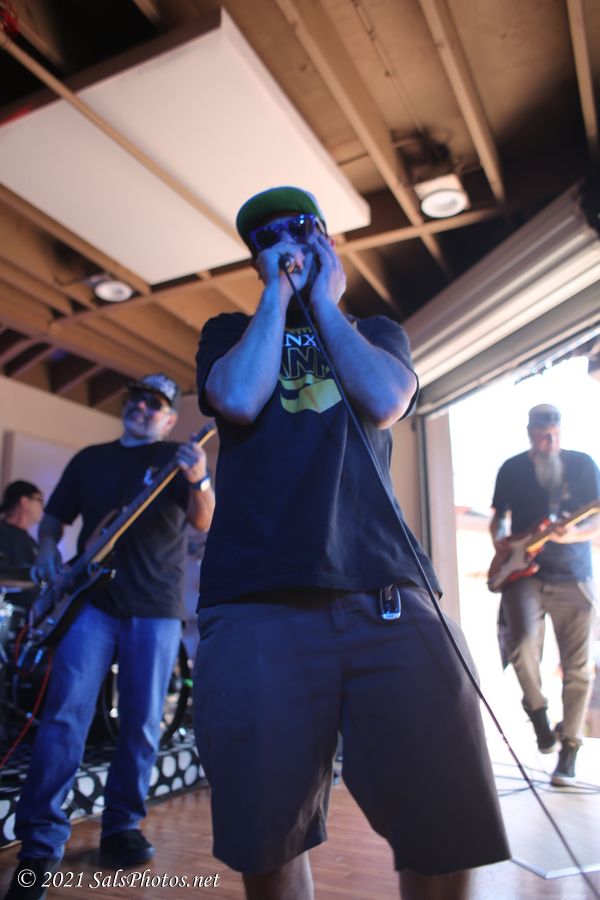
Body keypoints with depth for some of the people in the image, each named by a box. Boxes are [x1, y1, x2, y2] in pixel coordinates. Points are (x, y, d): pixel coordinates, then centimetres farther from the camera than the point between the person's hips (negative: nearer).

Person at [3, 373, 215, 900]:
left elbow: (204, 522, -7)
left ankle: (122, 828, 21)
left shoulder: (178, 457, 6)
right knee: (66, 714, -7)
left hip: (156, 607, -1)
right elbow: (53, 518, 20)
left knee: (142, 723, 4)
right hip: (92, 599, 2)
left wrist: (199, 482, -28)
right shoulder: (89, 459, 16)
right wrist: (48, 551, -2)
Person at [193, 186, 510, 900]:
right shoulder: (230, 331, 21)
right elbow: (238, 399, -4)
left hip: (389, 600, 1)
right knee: (266, 840, 3)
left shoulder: (376, 331, 24)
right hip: (256, 604, 0)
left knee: (446, 834, 0)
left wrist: (323, 300, 10)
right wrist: (278, 292, 7)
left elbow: (384, 401, 0)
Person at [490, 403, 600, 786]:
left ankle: (569, 748, 19)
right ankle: (538, 712, 6)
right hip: (525, 571, 0)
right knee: (522, 642, -23)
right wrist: (500, 541, -9)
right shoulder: (511, 469, 6)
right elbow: (499, 516, 13)